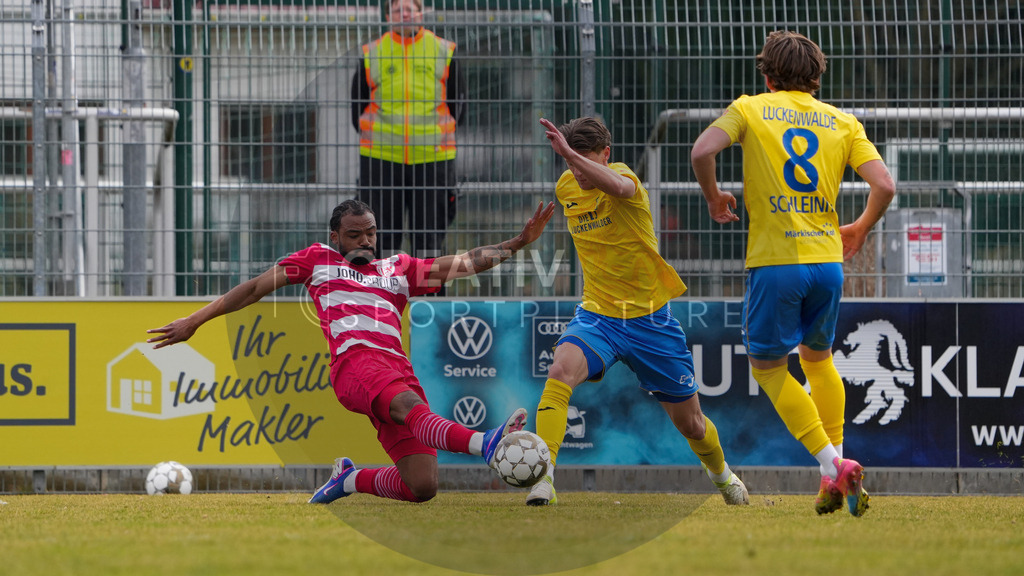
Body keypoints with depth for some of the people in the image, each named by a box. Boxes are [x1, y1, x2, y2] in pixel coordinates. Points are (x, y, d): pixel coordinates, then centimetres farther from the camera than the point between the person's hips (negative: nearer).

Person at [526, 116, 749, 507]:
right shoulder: (566, 188, -1)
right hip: (596, 315, 3)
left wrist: (569, 153, -60)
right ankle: (542, 477, -36)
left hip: (650, 320, -3)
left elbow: (615, 186, -46)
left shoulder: (624, 178, -18)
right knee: (561, 370, -32)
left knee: (689, 423, 12)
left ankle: (721, 473, 46)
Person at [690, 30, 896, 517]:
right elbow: (884, 186, 1)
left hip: (774, 259, -4)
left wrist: (714, 199, 8)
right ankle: (837, 470, 18)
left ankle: (832, 464, -8)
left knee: (768, 367, 8)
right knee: (818, 359, 24)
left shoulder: (750, 109, 4)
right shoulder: (842, 123, 11)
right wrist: (860, 229, 19)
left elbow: (701, 152, -12)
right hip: (827, 258, 4)